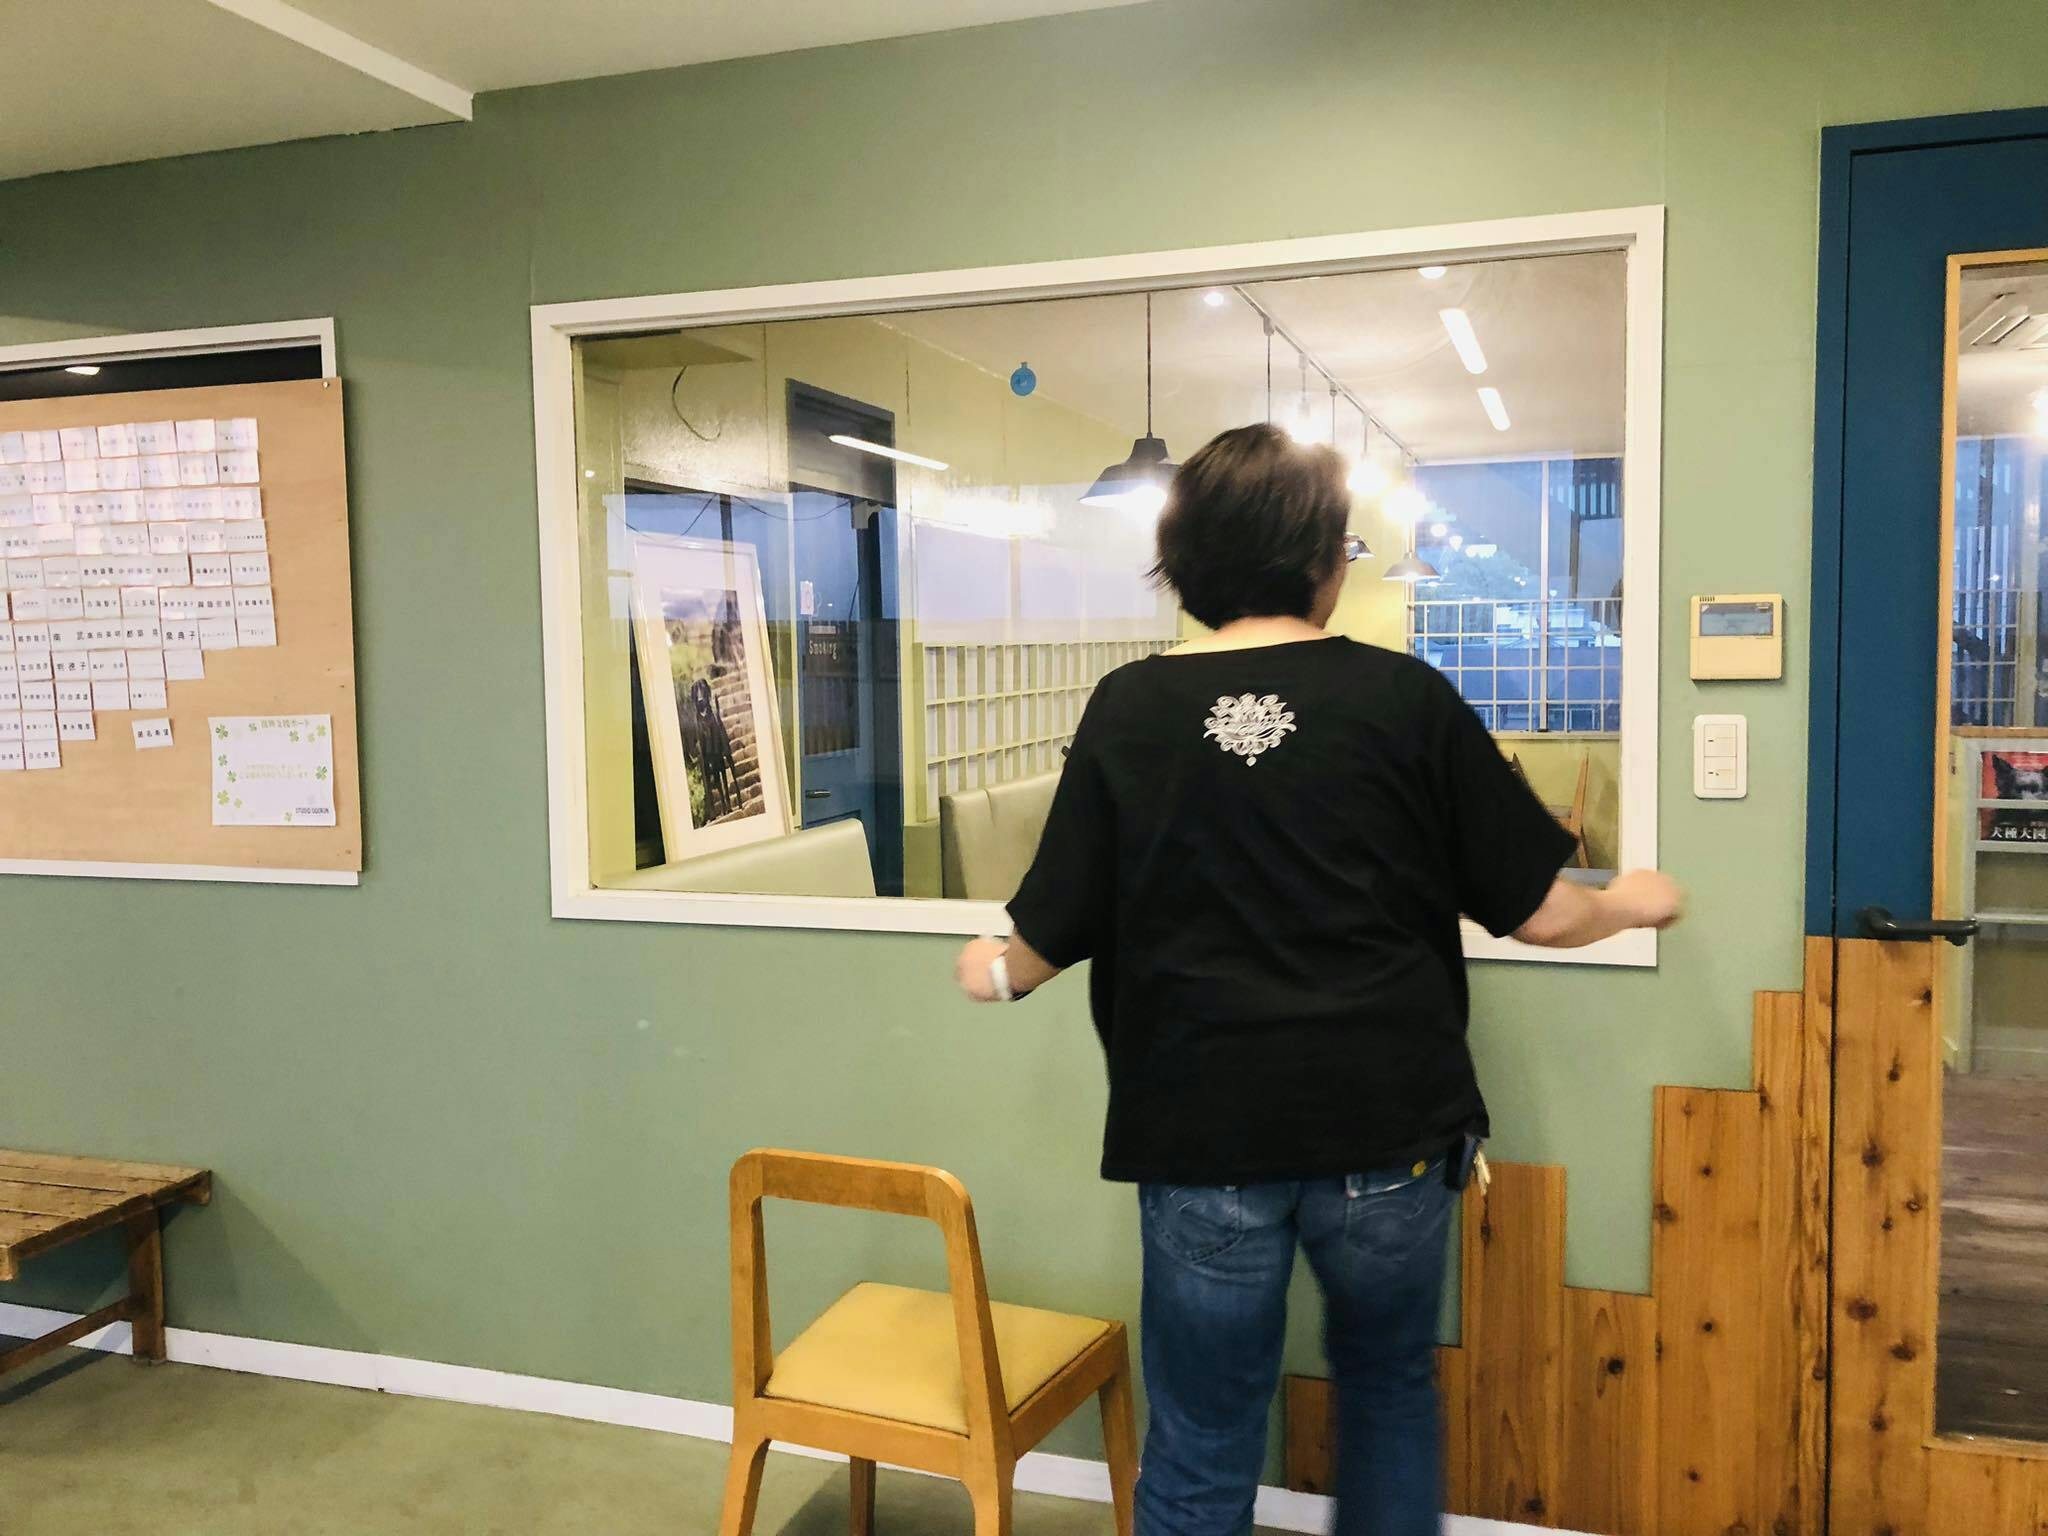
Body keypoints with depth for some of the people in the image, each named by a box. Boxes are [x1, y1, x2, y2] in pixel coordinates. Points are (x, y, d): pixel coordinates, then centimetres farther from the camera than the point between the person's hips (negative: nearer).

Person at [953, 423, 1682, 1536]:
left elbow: (1050, 935, -1)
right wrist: (1633, 903, 22)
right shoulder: (1403, 697, -6)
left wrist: (994, 973, 22)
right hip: (1388, 1124, 1)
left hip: (1203, 1135, 0)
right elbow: (1540, 912, 0)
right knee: (1389, 1387, 26)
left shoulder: (1128, 708, -5)